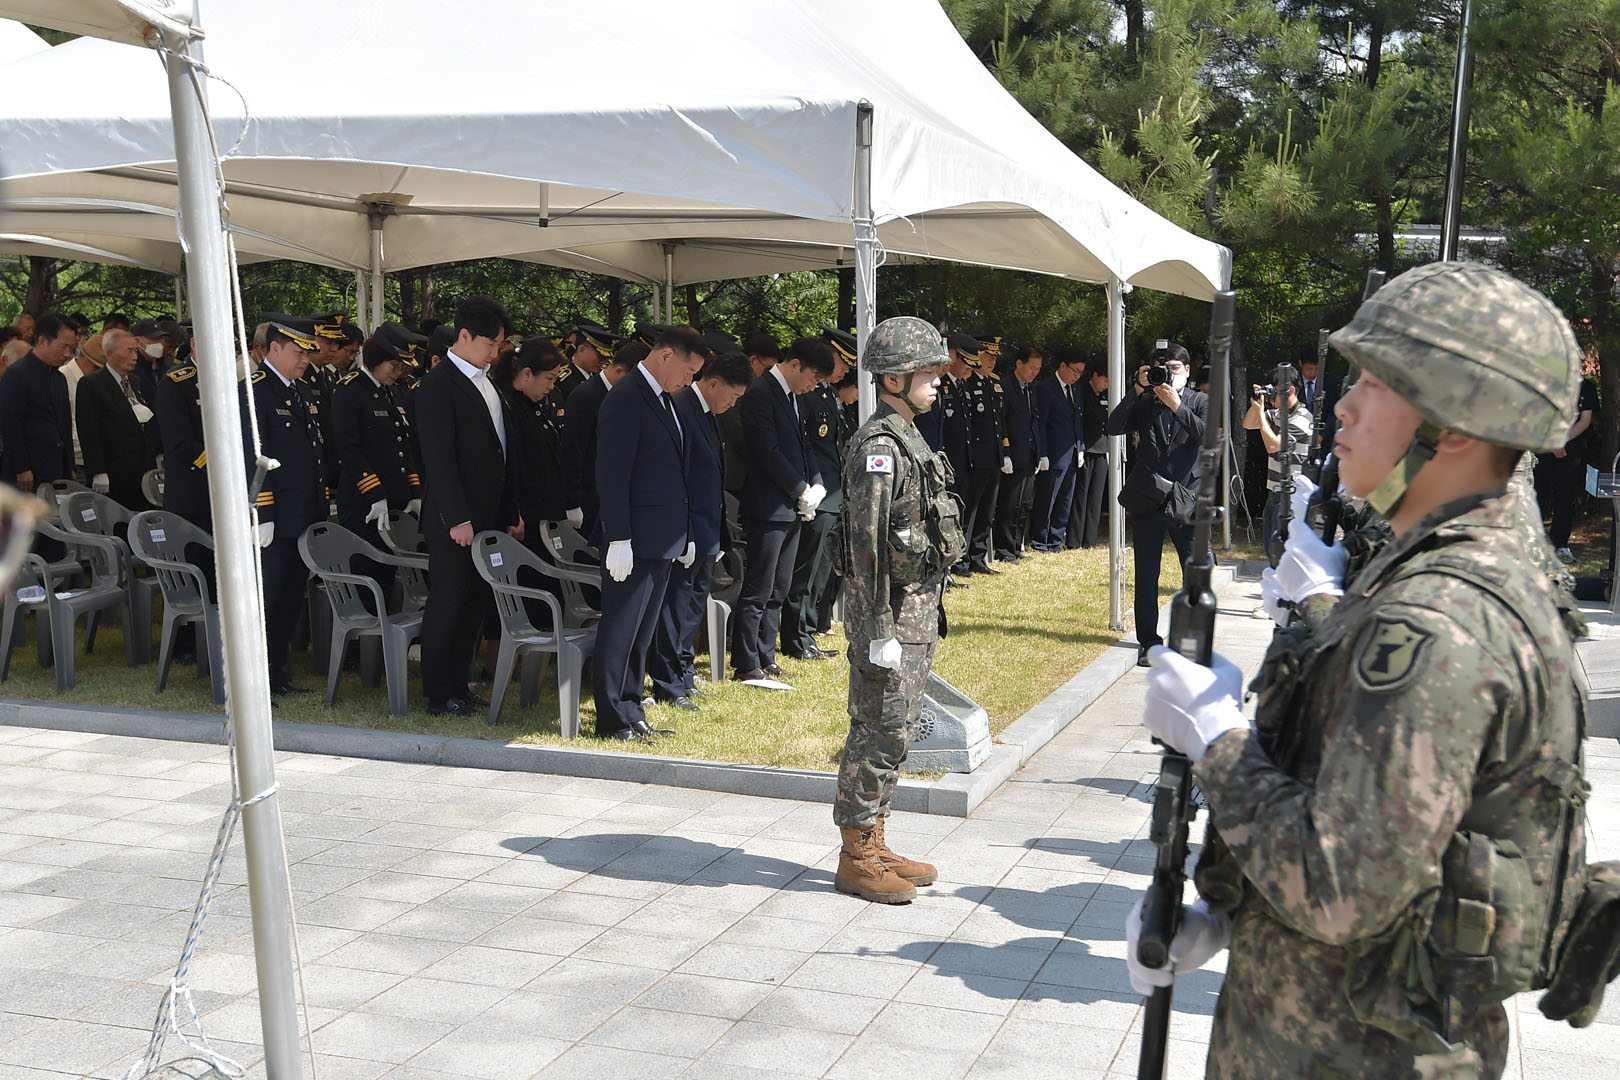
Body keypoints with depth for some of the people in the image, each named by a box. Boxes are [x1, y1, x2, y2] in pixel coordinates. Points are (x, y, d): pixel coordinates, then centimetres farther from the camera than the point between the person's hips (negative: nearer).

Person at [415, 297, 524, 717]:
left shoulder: (487, 383, 14)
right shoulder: (437, 386, -12)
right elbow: (439, 458, -17)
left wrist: (511, 513, 16)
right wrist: (457, 519, -20)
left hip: (489, 518, 8)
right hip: (455, 521, -8)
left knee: (475, 604, 12)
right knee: (447, 605, 0)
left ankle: (459, 687, 22)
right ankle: (439, 697, 9)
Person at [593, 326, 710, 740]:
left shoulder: (663, 400, 16)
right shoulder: (626, 399, -13)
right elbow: (611, 474, -18)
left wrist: (685, 534, 17)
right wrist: (618, 539, -21)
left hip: (663, 541, 10)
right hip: (634, 542, -10)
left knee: (641, 636, 16)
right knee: (619, 632, -1)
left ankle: (632, 715, 24)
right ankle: (613, 720, 6)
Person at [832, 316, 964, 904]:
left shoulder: (907, 437, 15)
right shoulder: (879, 444, -17)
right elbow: (866, 544, -21)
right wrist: (879, 631, -22)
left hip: (916, 604, 10)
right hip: (891, 608, -10)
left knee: (893, 731, 15)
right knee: (879, 732, -3)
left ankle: (873, 846, 25)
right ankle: (856, 860, 8)